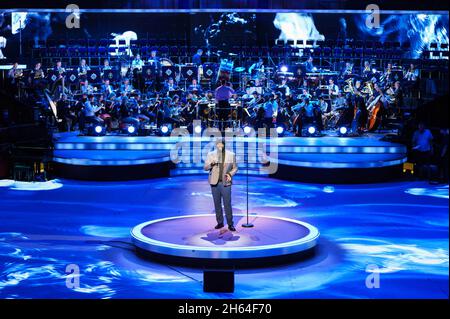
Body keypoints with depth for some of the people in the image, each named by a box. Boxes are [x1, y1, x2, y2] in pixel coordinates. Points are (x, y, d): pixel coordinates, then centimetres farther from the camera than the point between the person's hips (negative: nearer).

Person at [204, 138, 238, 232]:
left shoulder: (231, 155, -2)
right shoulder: (211, 154, 0)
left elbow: (235, 168, 7)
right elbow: (205, 168, -2)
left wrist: (230, 174, -13)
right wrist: (211, 164, -23)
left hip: (226, 183, -2)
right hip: (214, 182, 2)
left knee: (227, 204, -4)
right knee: (217, 203, 8)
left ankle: (230, 224, 3)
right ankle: (220, 222, 19)